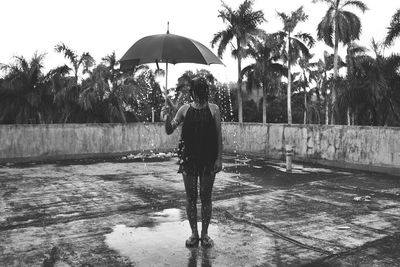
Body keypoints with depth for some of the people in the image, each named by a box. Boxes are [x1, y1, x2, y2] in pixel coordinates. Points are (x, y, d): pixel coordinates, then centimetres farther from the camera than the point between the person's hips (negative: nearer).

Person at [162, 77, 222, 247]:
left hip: (208, 159, -1)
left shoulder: (213, 109, 1)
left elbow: (219, 136, 0)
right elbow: (170, 131, 5)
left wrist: (219, 158, -5)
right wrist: (167, 120, -16)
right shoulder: (185, 109, 3)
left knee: (206, 197, 6)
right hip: (189, 157, 1)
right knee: (190, 197, 7)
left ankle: (205, 234, 19)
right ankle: (194, 233, 21)